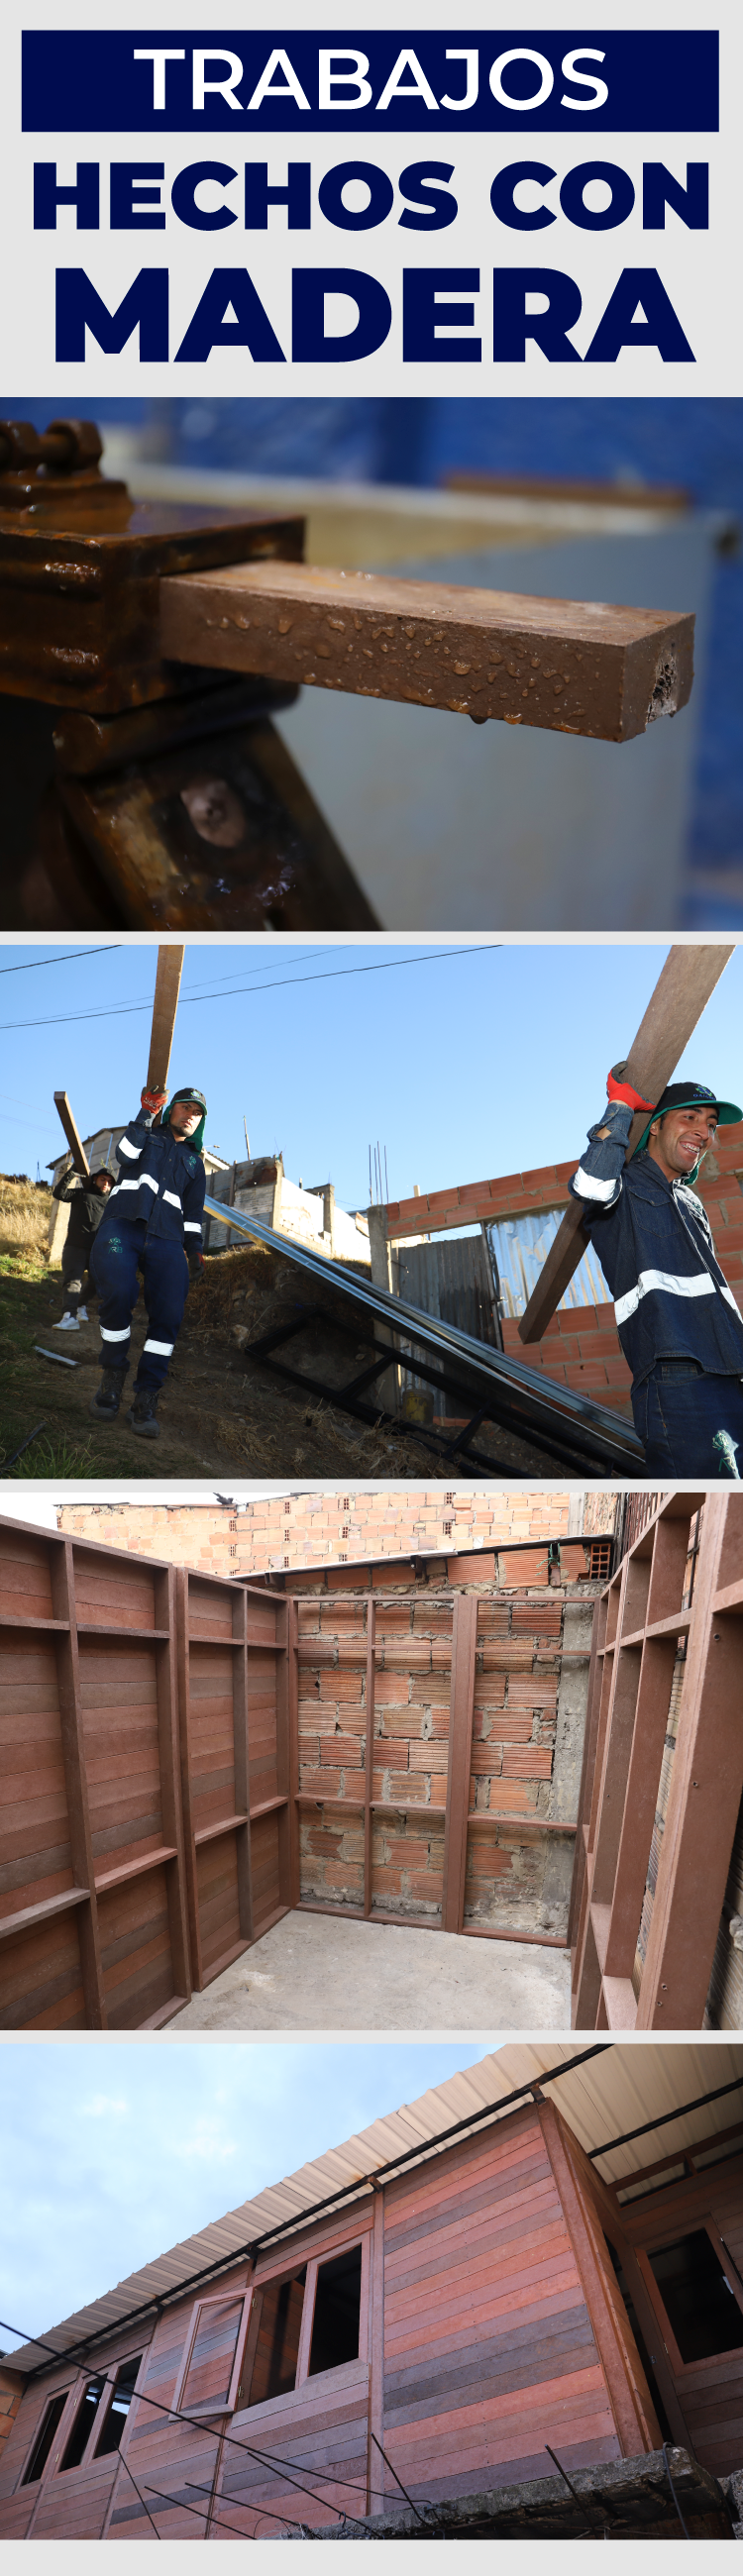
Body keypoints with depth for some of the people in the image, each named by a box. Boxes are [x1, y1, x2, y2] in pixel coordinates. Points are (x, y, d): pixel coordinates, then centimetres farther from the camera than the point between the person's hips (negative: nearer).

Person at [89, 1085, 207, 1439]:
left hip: (166, 1239, 3)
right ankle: (113, 1377, -10)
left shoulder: (194, 1161, 29)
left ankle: (145, 1400, -13)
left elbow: (193, 1210, 26)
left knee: (169, 1314, -18)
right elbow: (125, 1155, -2)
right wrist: (146, 1115, -8)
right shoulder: (148, 1134, 20)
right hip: (122, 1226, -3)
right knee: (117, 1295, -30)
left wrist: (194, 1247, 12)